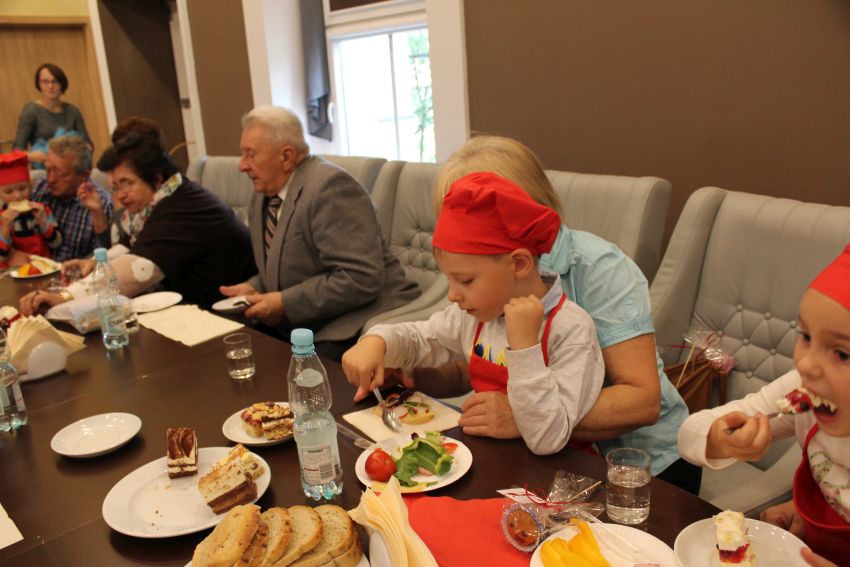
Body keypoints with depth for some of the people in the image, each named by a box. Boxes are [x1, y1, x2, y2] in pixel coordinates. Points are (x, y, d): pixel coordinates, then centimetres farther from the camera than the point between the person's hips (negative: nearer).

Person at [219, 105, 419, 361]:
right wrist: (254, 288, 1)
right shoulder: (264, 195, 11)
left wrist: (285, 304, -19)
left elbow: (360, 280, -25)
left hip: (357, 327, -8)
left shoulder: (329, 186, -18)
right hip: (306, 327, 8)